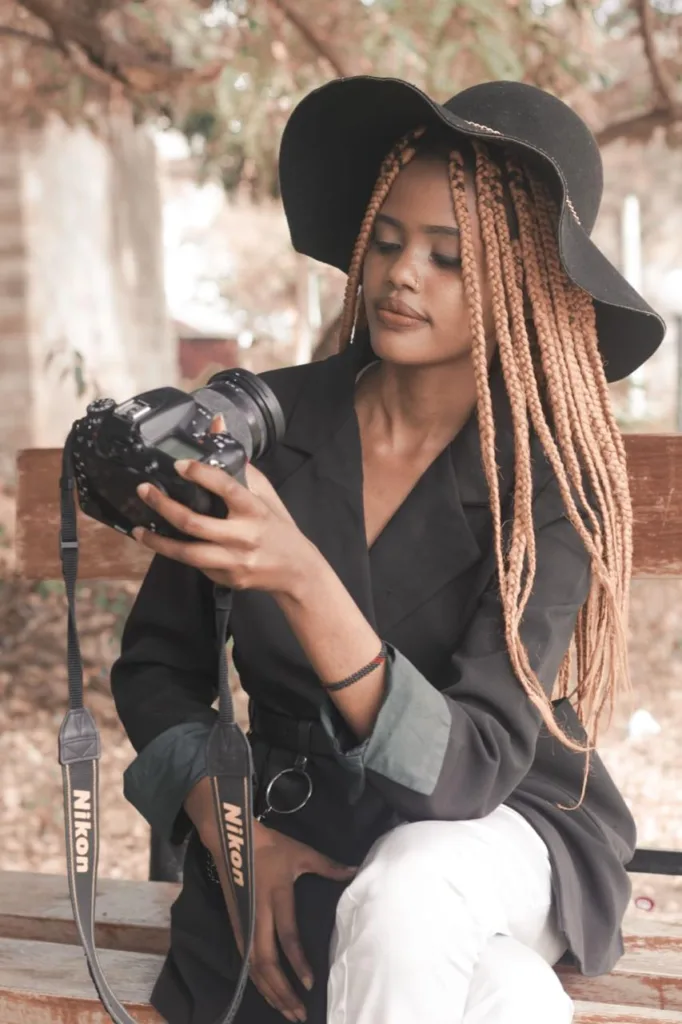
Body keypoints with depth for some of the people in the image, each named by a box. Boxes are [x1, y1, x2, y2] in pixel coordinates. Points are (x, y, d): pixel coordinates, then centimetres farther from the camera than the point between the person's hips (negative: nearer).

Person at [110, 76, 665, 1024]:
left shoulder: (549, 481, -14)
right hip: (298, 843, 1)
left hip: (494, 836, 0)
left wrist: (303, 582, -40)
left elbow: (470, 766, -25)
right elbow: (156, 668, 2)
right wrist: (234, 834, -14)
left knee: (398, 902, -34)